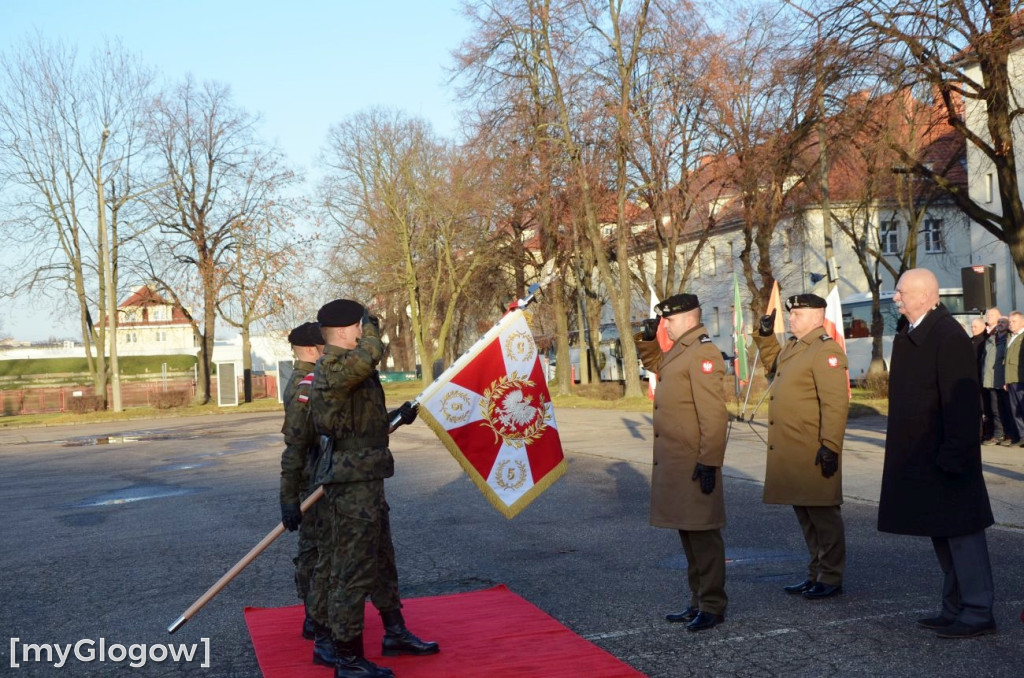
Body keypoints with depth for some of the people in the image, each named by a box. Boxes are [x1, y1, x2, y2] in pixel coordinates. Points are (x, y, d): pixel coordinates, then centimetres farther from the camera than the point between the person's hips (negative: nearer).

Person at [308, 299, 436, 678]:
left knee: (382, 562, 21)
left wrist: (396, 417, 16)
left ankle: (395, 633, 36)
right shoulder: (333, 365, -16)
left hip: (364, 481, 11)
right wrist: (370, 325, -15)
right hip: (352, 485, -11)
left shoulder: (345, 368, 17)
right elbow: (372, 353, -36)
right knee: (354, 571, -4)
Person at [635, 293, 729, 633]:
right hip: (673, 461, 10)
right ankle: (698, 603, 25)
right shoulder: (679, 350, 15)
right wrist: (648, 339, 20)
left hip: (694, 464, -10)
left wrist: (709, 461, -23)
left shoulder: (703, 353, -15)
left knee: (702, 534, -2)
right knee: (686, 531, 15)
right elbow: (655, 365, 38)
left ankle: (713, 606, 8)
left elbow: (714, 414, -21)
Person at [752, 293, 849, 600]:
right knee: (805, 514, 16)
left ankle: (831, 578, 11)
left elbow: (836, 404, -20)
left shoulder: (826, 350, -14)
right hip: (789, 451, 10)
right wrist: (765, 336, 25)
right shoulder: (793, 347, 15)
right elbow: (774, 366, 38)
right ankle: (816, 574, 27)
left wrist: (830, 446, -24)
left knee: (822, 514, 0)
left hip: (813, 452, -10)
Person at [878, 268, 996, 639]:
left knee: (960, 533, -1)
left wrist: (955, 454, -24)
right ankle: (956, 608, 26)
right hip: (919, 458, 10)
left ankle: (977, 613, 9)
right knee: (942, 535, 16)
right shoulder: (908, 334, 10)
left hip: (944, 457, -10)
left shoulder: (949, 337, -18)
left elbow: (961, 400, -22)